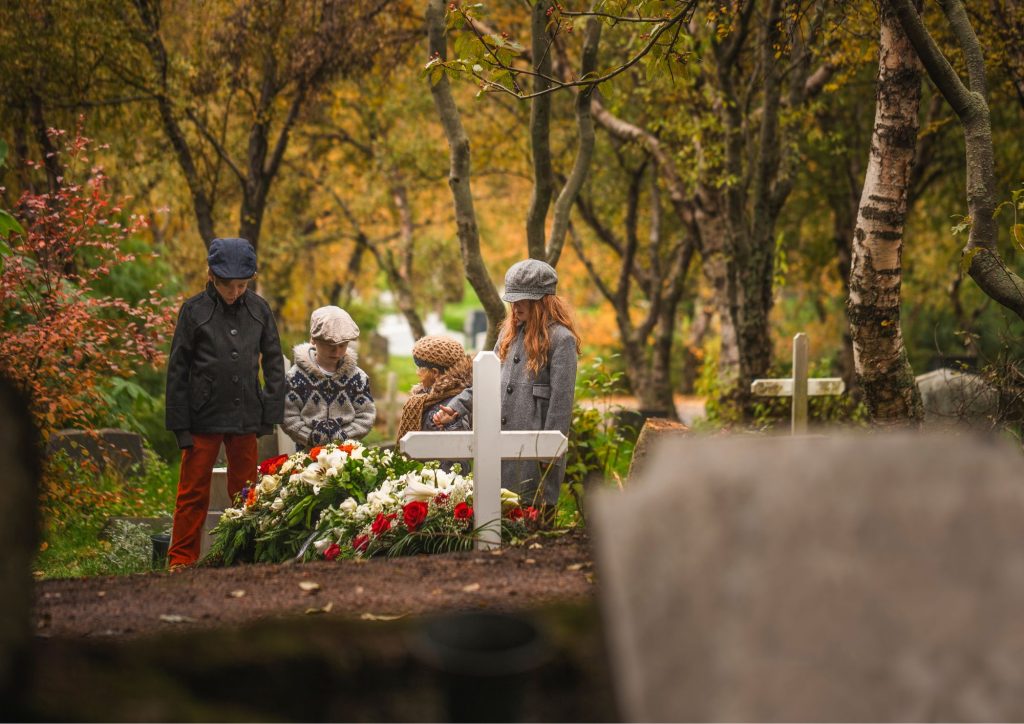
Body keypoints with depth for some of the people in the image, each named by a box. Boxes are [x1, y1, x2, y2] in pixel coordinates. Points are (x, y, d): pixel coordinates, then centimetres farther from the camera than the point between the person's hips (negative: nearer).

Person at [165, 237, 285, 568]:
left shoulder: (259, 309, 2)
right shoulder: (194, 310, -4)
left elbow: (273, 364, 10)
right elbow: (177, 370, -1)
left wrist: (271, 414, 2)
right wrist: (180, 426, -5)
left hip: (246, 417, 2)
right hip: (203, 418, -2)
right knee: (193, 493, 2)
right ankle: (181, 561, 9)